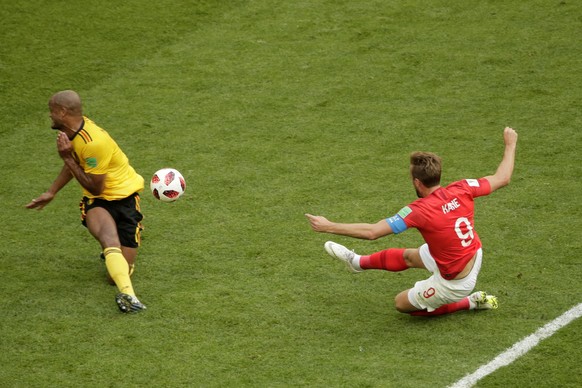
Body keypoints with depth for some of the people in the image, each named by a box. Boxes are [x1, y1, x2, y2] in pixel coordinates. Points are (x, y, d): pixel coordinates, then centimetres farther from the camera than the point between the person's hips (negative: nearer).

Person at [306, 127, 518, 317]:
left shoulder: (419, 211, -31)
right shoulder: (461, 189, -18)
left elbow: (371, 232, -31)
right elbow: (502, 178, -4)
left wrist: (329, 227, -23)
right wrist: (510, 144, 13)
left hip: (454, 283, -7)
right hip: (474, 256, 7)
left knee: (401, 303, 20)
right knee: (408, 256, 27)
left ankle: (470, 302, 19)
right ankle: (357, 262, 52)